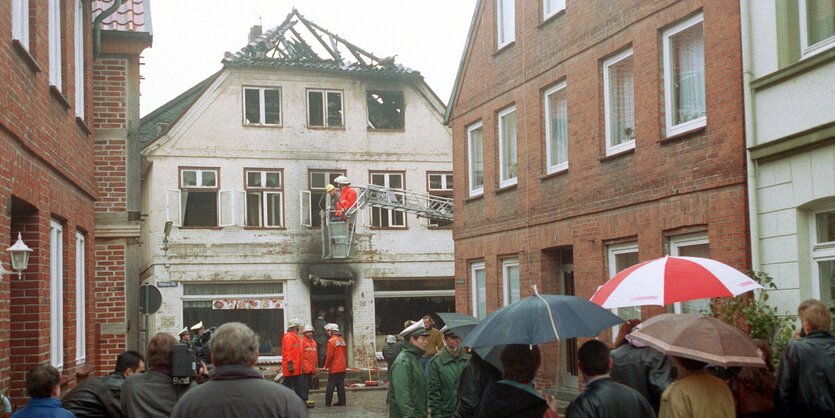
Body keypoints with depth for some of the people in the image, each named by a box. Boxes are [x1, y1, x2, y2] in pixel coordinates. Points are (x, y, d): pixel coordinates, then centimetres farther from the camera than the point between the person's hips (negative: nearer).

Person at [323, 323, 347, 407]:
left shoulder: (331, 341, -12)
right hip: (342, 367, 7)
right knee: (341, 385, 9)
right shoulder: (342, 340, 11)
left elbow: (330, 355, -15)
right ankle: (342, 402, 8)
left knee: (331, 385, -2)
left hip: (334, 368, -7)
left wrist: (326, 366, -4)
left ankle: (328, 402, 1)